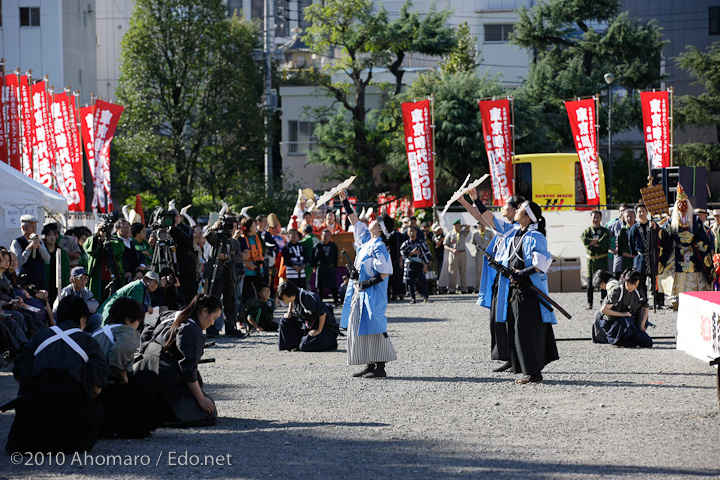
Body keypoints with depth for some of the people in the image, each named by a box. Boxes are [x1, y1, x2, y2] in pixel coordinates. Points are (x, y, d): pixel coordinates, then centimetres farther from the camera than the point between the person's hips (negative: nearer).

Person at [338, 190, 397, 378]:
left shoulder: (379, 247, -14)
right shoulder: (366, 239, 9)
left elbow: (384, 273, -17)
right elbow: (355, 221, 22)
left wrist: (367, 283, -20)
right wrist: (345, 201, 22)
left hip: (372, 293, -9)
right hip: (360, 292, 9)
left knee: (374, 327, -9)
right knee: (359, 327, 9)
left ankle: (380, 367, -7)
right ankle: (370, 365, 14)